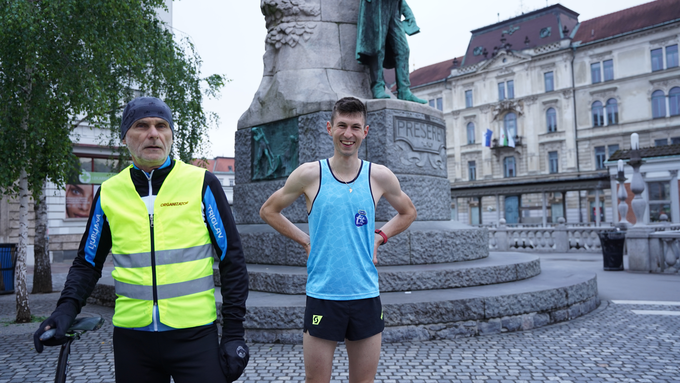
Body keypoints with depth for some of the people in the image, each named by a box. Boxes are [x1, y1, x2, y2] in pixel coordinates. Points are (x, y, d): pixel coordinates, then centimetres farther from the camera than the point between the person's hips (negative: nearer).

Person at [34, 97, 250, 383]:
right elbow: (88, 261, 15)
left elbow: (232, 260, -2)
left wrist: (234, 333, -5)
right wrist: (67, 307, -3)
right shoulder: (109, 192, 5)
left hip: (195, 335, -3)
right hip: (131, 337, 3)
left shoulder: (202, 184, -4)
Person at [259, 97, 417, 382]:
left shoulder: (380, 176, 1)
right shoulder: (309, 174, -4)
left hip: (366, 296, 2)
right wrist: (305, 240, 0)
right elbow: (268, 211, 9)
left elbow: (408, 212, 18)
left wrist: (379, 236, 4)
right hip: (321, 296, -1)